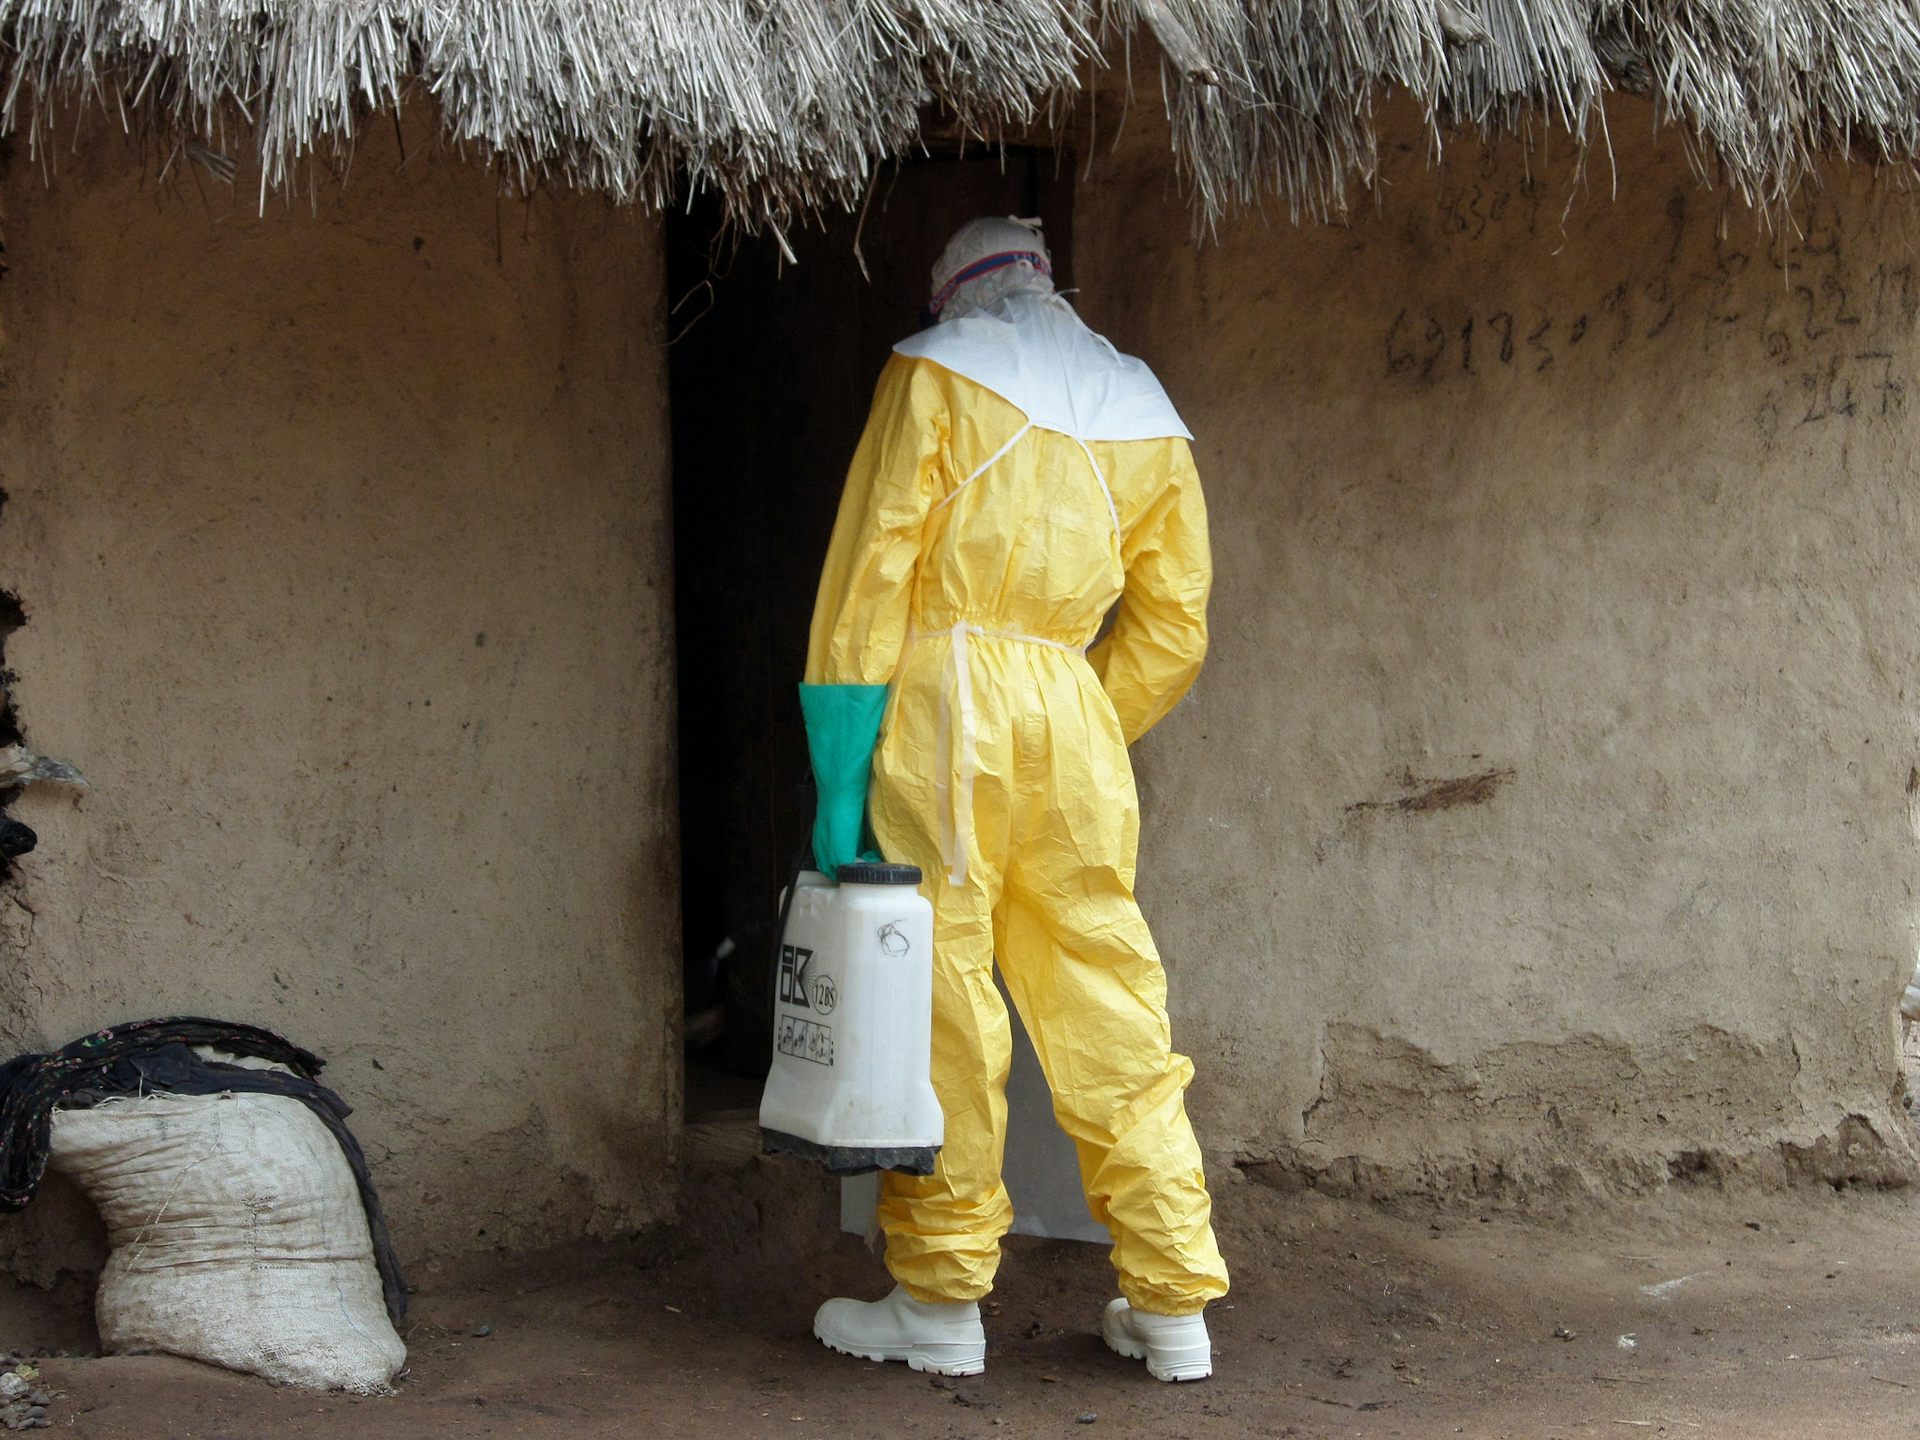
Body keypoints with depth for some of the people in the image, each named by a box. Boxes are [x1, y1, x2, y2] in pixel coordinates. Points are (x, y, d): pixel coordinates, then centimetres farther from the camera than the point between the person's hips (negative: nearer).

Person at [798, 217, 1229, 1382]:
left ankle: (942, 1304, 8)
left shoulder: (940, 370, 3)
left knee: (940, 997, 1)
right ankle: (1174, 1303, 10)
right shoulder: (1143, 409, 18)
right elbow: (1173, 624, 14)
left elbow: (873, 570, -6)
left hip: (943, 696, -4)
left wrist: (840, 770, -7)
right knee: (1108, 1001, 8)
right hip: (1074, 714, 4)